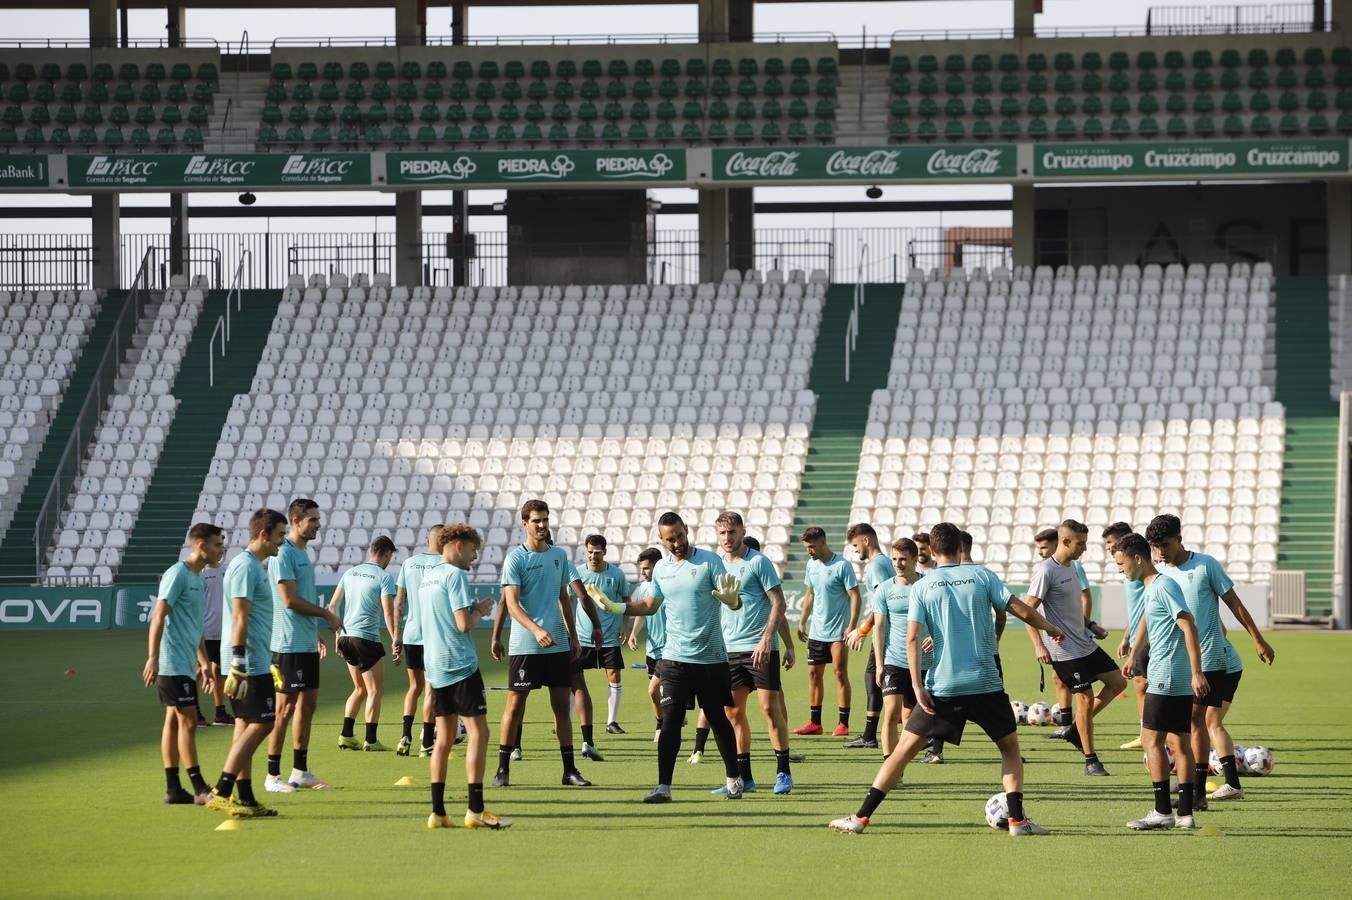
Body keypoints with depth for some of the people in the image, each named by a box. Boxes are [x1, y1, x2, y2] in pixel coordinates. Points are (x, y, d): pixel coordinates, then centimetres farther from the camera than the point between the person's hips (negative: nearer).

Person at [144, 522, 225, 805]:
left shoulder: (196, 578, 17)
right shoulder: (178, 574, -12)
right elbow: (158, 617, -17)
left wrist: (204, 664, 27)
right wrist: (153, 658, -22)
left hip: (185, 665, 9)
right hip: (173, 664, -9)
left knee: (174, 721, 8)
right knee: (187, 721, -8)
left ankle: (173, 788, 10)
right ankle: (200, 789, -8)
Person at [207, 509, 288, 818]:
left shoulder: (255, 566, 18)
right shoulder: (246, 566, -13)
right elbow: (239, 618, -20)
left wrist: (269, 661, 28)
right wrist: (238, 664, -24)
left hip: (256, 663, 10)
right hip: (251, 664, -10)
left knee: (247, 727, 9)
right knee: (261, 724, -11)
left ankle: (244, 797, 10)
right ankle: (222, 793, -12)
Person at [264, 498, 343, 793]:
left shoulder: (303, 554, 16)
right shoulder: (283, 553, -13)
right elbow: (290, 600, -18)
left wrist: (316, 633, 20)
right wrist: (327, 615, -10)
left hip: (307, 645, 9)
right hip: (289, 646, -9)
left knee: (308, 704, 12)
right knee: (286, 708, -6)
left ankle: (300, 771, 19)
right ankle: (272, 776, -2)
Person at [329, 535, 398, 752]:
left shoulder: (350, 573, 12)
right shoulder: (383, 577, -7)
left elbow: (332, 607, 14)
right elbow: (388, 613, -16)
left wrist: (338, 636, 21)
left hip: (346, 637, 7)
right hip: (367, 638, -7)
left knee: (360, 689, 19)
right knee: (375, 691, 2)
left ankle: (346, 736, 15)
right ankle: (371, 740, -2)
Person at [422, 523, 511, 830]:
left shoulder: (427, 577, 16)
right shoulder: (455, 575, -11)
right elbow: (463, 624, -17)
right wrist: (480, 609, 1)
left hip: (435, 666, 9)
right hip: (460, 665, -9)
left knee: (444, 737, 9)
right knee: (478, 732, -6)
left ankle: (438, 811, 4)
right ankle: (476, 810, -11)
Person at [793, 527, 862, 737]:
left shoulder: (842, 565, -12)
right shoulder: (811, 565, 9)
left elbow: (855, 597, -12)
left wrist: (851, 627, -19)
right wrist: (802, 621, 15)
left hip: (838, 632, -7)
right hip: (816, 631, 7)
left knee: (840, 673, -5)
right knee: (814, 673, 6)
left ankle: (844, 724, -1)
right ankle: (815, 722, 11)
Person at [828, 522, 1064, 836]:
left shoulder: (922, 587, 2)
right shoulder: (982, 577, 2)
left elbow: (912, 637, -7)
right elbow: (1022, 611, 0)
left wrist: (917, 686, -7)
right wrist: (1051, 628, 19)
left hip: (941, 686, 0)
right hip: (985, 683, 0)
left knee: (904, 749, 7)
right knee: (1010, 749, 17)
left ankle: (861, 817, 4)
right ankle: (1017, 819, 4)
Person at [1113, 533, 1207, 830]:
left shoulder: (1164, 586, -13)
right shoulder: (1149, 589, 17)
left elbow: (1189, 627, -19)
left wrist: (1196, 672, -24)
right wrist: (1134, 657, 47)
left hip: (1166, 679, -10)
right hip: (1180, 682, 10)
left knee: (1152, 740, -7)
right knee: (1180, 743, 7)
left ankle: (1162, 812, -7)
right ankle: (1185, 813, 7)